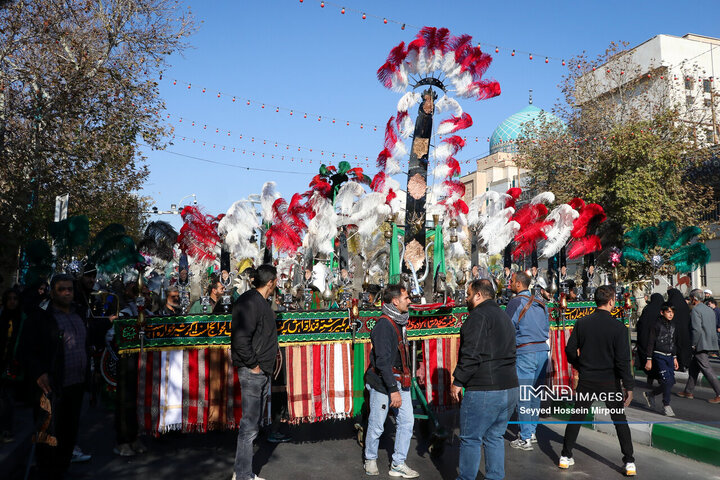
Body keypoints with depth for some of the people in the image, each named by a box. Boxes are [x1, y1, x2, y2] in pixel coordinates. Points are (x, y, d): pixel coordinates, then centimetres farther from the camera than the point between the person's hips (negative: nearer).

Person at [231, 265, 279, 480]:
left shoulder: (260, 301, 14)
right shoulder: (250, 302, -18)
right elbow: (240, 338, -26)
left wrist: (272, 352, 12)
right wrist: (253, 364, -19)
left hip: (262, 372, 10)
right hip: (252, 373, -10)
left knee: (253, 424, 17)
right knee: (249, 426, -1)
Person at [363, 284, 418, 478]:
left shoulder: (399, 322, 11)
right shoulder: (384, 325, -18)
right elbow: (382, 361, -22)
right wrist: (393, 390, -22)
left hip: (400, 381, 8)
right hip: (382, 382, -8)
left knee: (407, 422, 6)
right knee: (376, 425, 5)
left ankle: (398, 464, 18)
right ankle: (370, 460, 27)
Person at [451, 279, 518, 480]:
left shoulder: (479, 316, -12)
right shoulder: (504, 316, 19)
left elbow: (471, 354, -19)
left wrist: (457, 382, -12)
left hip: (483, 391, -9)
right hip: (510, 388, 9)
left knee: (471, 439, 2)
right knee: (495, 437, 18)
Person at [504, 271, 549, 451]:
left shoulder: (515, 303, -9)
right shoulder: (541, 303, 12)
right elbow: (547, 328, 19)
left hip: (525, 353, -7)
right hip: (543, 350, 7)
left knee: (523, 396, -1)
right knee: (535, 394, 15)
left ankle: (525, 439, 3)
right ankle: (532, 431, 24)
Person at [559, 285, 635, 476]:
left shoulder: (582, 323, -4)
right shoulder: (618, 327, -13)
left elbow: (570, 351, 0)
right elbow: (623, 360, -14)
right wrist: (628, 386, -7)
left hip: (586, 381, 2)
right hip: (610, 381, -2)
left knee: (576, 417, 13)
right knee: (620, 420, 14)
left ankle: (565, 456, 18)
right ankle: (629, 463, 17)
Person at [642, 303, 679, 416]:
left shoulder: (672, 326, 11)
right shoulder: (656, 325, -9)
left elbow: (674, 343, 21)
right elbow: (650, 343, -10)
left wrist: (675, 357, 17)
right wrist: (649, 360, -12)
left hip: (669, 356, 7)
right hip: (659, 356, -7)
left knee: (672, 381, 4)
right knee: (667, 380, -13)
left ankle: (650, 394, 23)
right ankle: (666, 405, 2)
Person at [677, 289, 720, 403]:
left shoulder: (695, 310, -14)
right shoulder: (710, 310, 15)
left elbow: (696, 329, -22)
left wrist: (693, 344, -13)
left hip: (700, 345, -10)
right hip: (709, 343, 10)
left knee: (707, 369, -7)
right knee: (694, 367, 16)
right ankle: (688, 391, 23)